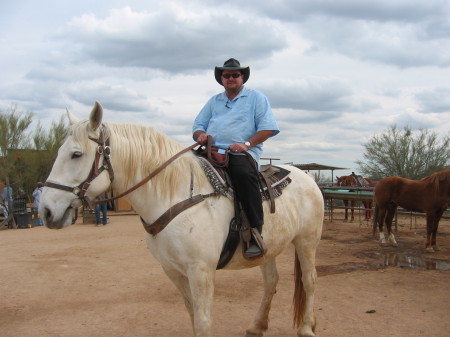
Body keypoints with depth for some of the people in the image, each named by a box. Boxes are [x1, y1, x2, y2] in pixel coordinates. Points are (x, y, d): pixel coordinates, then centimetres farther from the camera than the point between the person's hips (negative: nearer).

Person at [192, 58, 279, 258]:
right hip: (213, 151, 5)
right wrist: (201, 134, -2)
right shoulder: (214, 101, 26)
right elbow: (198, 125, 23)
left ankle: (255, 234, -35)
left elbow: (268, 128, 1)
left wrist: (246, 144, -14)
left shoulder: (256, 98, 13)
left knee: (243, 173, -38)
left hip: (242, 153, -5)